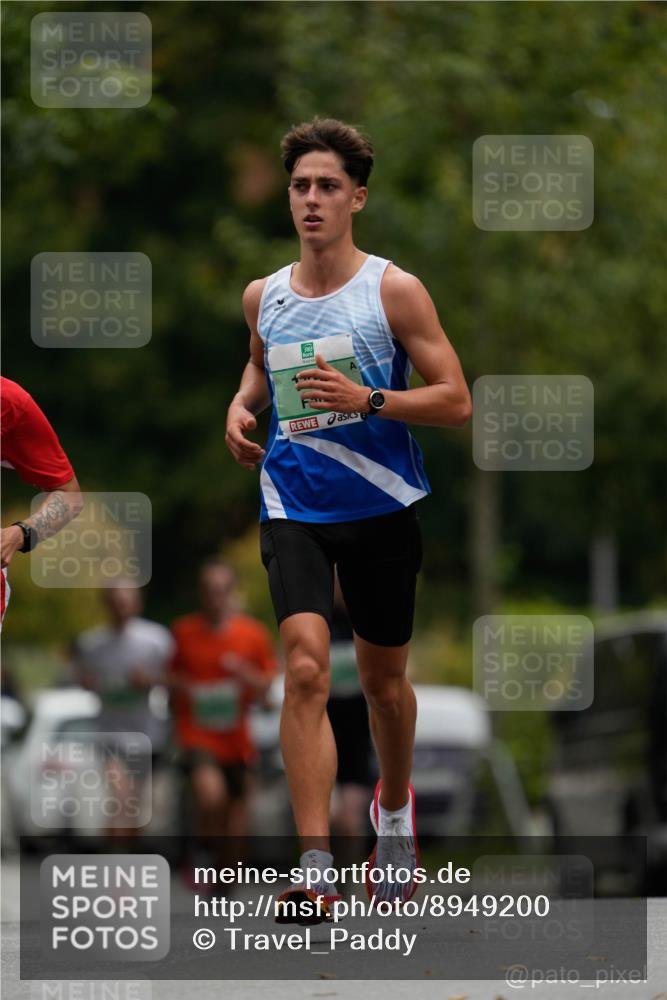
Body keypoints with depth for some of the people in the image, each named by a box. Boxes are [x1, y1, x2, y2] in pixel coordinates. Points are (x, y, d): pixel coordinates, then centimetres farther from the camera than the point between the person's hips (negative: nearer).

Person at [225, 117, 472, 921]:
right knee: (306, 670, -18)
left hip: (382, 507, -1)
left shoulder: (395, 291, -6)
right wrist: (242, 405, 6)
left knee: (382, 679, 15)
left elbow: (456, 402, -8)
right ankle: (316, 870, -24)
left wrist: (366, 399, -21)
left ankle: (393, 811, 45)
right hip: (293, 505, 1)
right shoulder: (262, 296, 6)